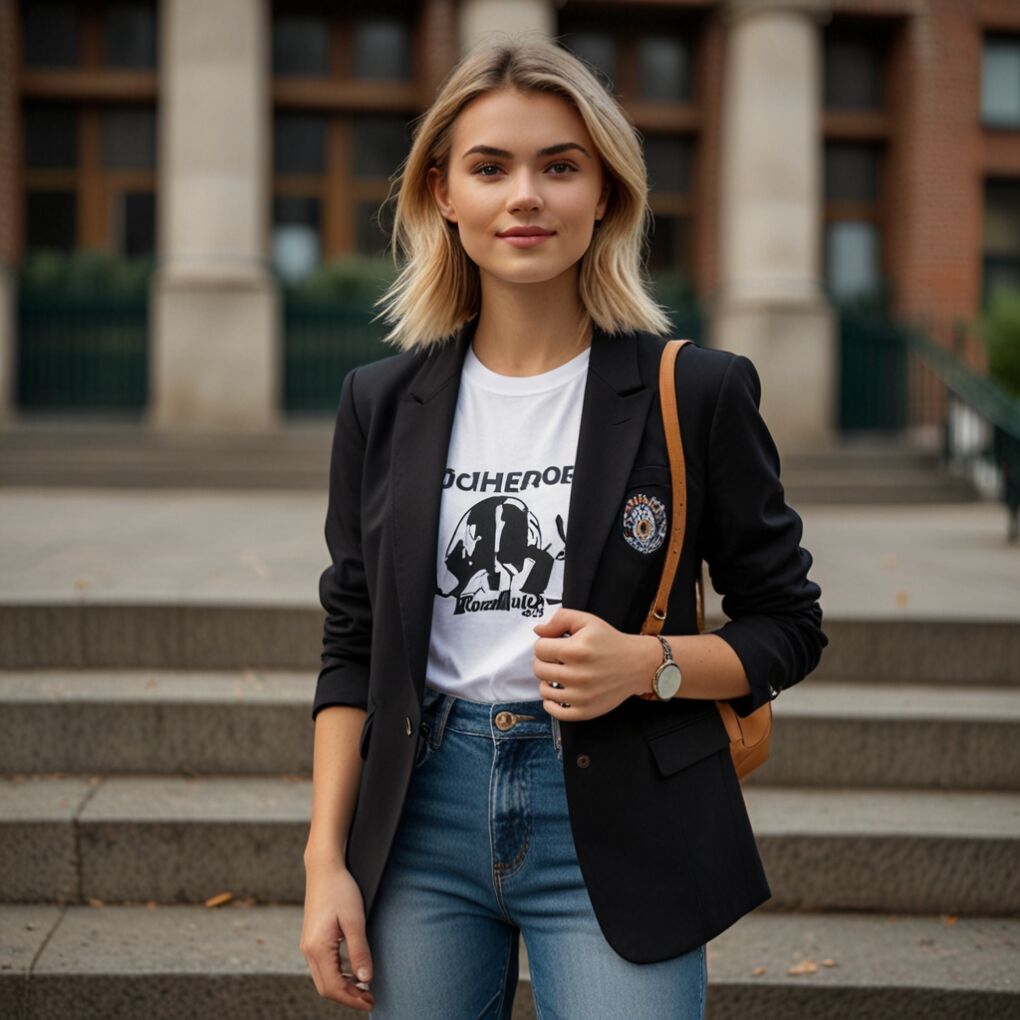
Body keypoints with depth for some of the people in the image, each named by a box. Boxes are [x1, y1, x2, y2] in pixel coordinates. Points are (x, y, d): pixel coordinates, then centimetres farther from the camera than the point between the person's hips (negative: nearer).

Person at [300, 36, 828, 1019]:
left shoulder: (697, 393, -4)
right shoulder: (381, 403, 4)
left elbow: (788, 625, 2)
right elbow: (352, 649, 8)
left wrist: (649, 663, -16)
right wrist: (326, 856, 1)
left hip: (618, 837, -2)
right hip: (424, 820, 3)